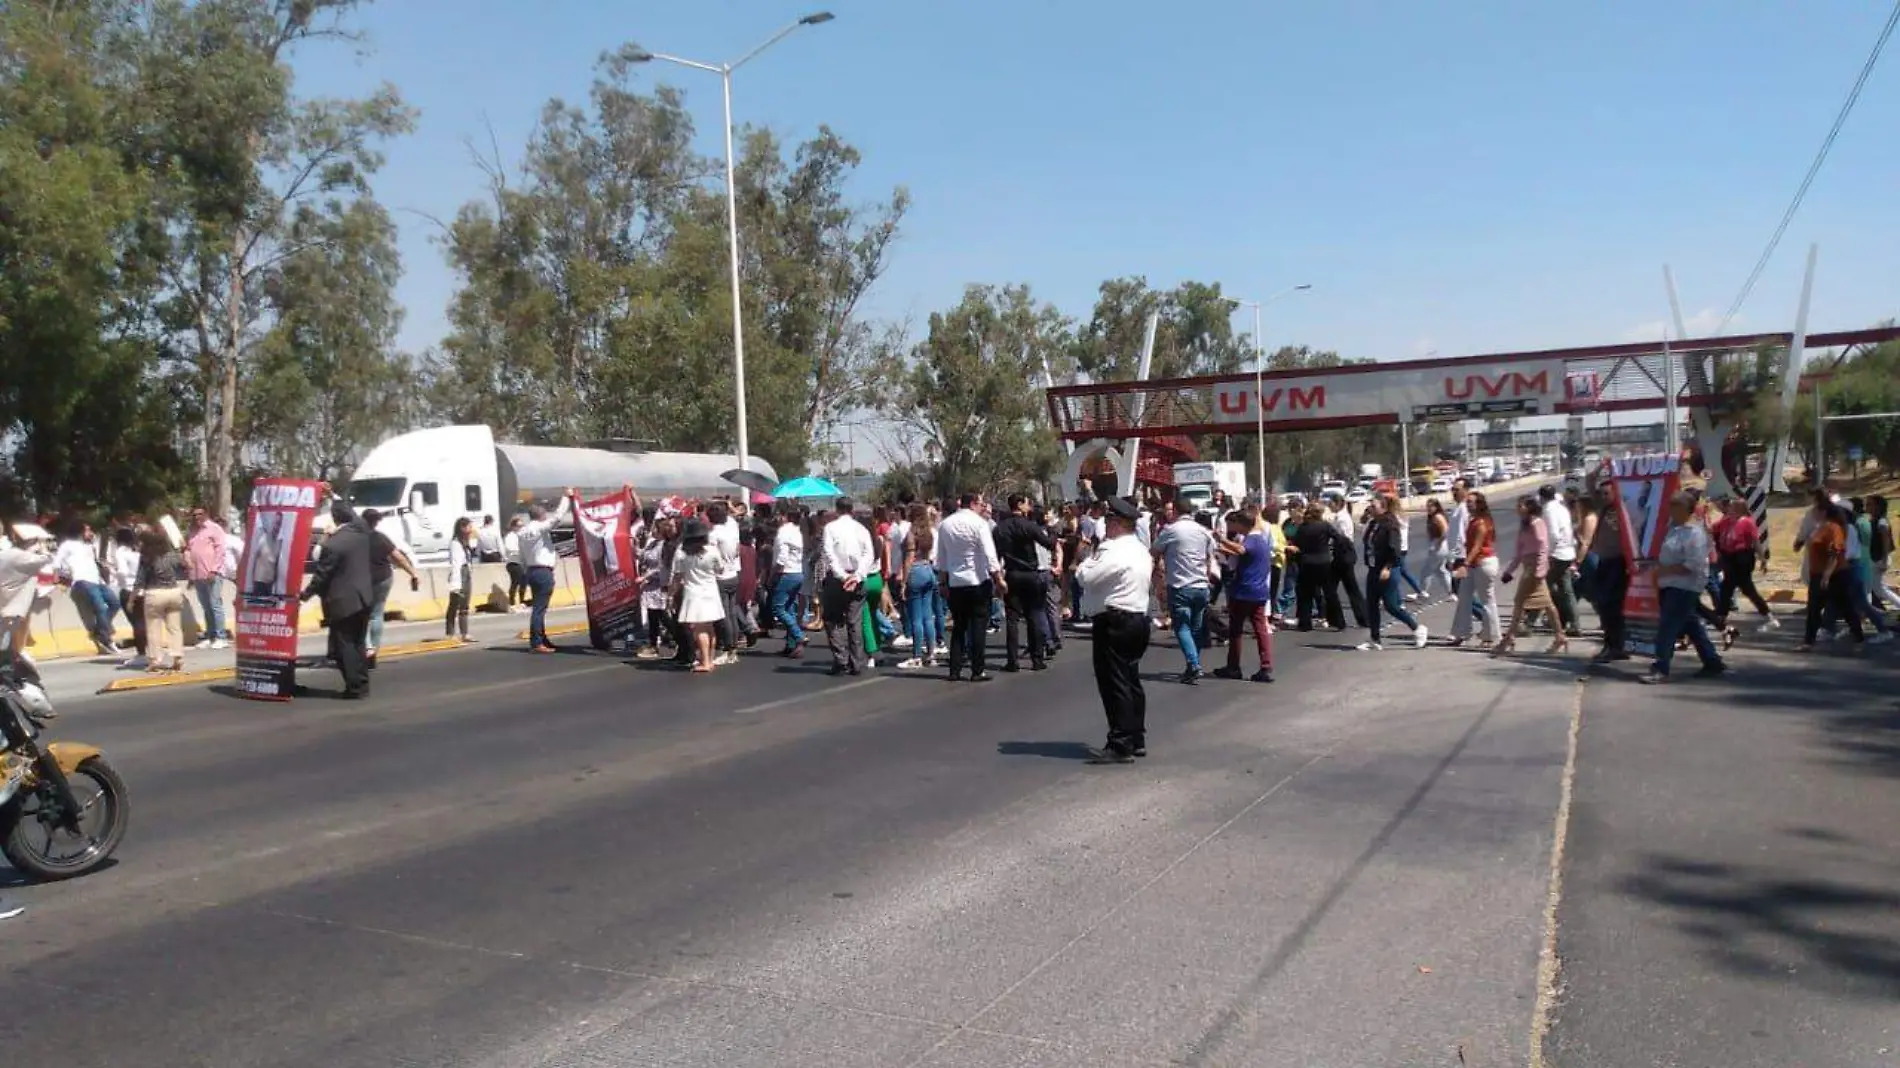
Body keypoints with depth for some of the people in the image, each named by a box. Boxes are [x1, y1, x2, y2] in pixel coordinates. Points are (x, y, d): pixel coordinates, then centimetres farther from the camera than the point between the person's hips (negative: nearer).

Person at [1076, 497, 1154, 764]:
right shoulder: (1140, 549, 15)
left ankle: (1120, 745, -6)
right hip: (1136, 619, 10)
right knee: (1130, 680, 15)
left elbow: (1086, 577, -19)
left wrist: (1090, 556, -3)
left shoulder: (1114, 551, -18)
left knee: (1114, 683, -7)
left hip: (1114, 622, -10)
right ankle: (1136, 740, 21)